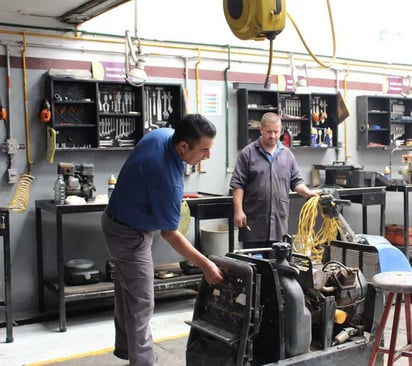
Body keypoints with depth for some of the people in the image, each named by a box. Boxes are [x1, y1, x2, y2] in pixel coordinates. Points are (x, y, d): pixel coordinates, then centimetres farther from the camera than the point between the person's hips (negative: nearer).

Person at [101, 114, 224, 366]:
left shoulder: (162, 134, -11)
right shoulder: (168, 177, -36)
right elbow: (169, 233, -26)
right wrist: (206, 265, -21)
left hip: (117, 219, 10)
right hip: (131, 234, -10)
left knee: (126, 291, 23)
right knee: (141, 305, -3)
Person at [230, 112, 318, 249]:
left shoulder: (287, 154, 12)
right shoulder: (248, 153, -1)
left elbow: (296, 181, 14)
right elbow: (238, 185, -4)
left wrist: (308, 192, -5)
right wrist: (238, 210, -11)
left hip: (279, 221, 4)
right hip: (253, 221, -3)